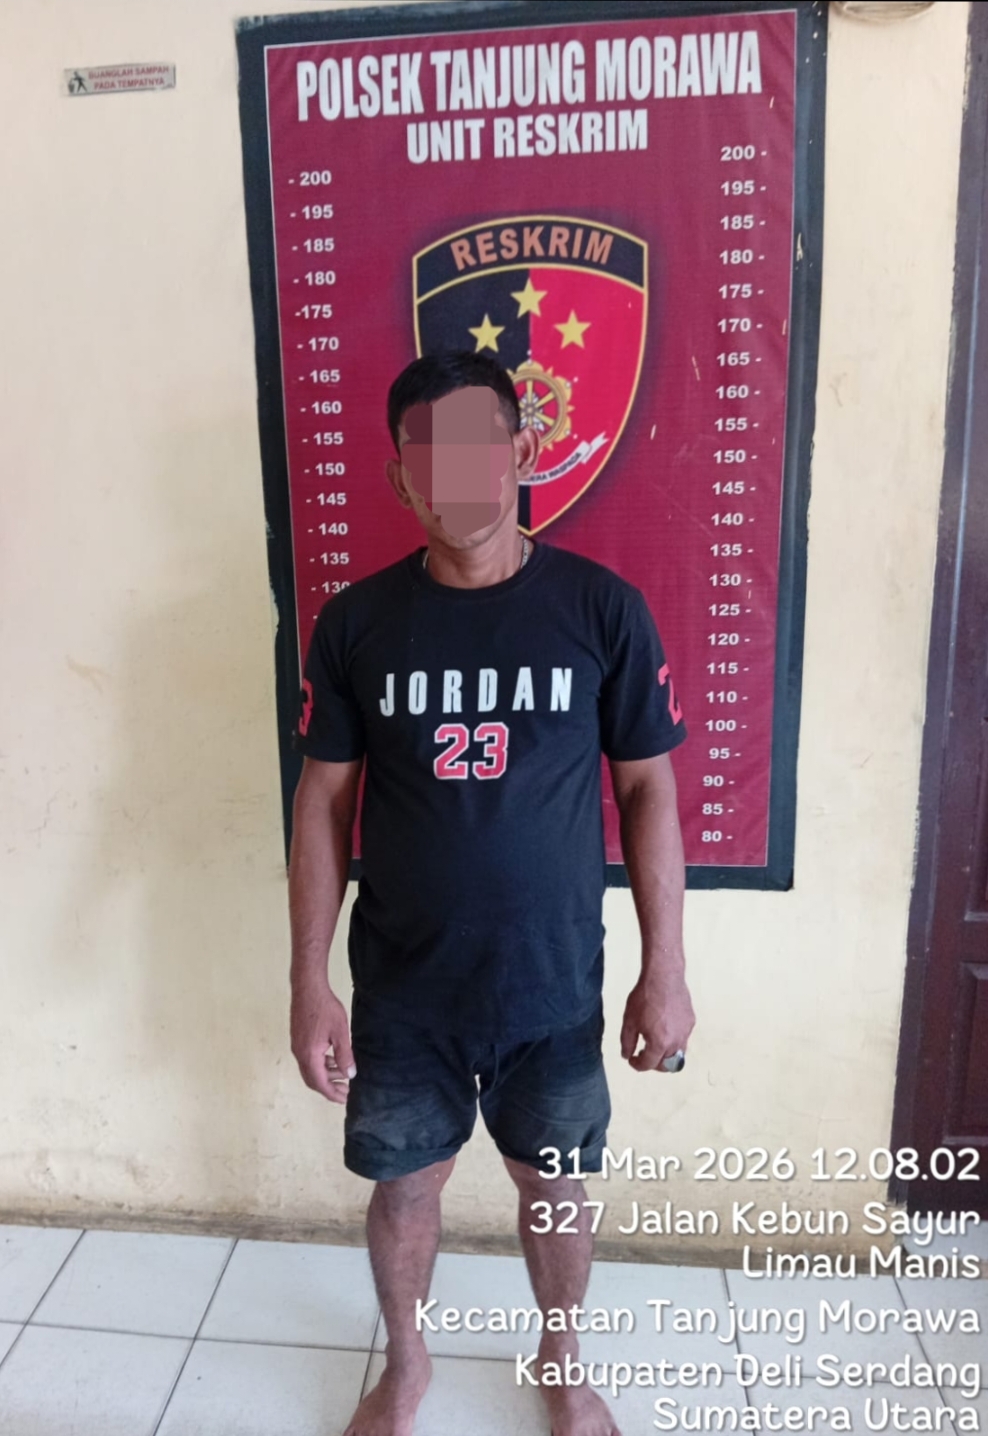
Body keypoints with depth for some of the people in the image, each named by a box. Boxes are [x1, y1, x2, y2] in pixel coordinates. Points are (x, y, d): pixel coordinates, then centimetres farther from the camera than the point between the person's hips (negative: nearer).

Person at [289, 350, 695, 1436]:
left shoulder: (602, 609, -10)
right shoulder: (356, 622, -7)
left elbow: (647, 790, -4)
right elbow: (324, 802, -3)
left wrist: (664, 969, -4)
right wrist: (309, 983, -5)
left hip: (555, 984, 0)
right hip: (401, 987, 1)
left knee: (555, 1190, 20)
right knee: (404, 1186, 20)